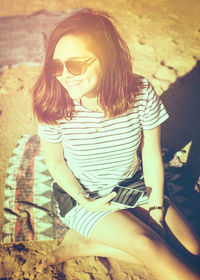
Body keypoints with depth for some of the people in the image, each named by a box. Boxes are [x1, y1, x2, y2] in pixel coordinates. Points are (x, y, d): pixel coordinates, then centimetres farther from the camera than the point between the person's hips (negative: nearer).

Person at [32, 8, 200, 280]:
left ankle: (84, 244, -3)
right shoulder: (53, 107, -23)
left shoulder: (140, 93, -21)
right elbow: (55, 162, -7)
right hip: (84, 197, -4)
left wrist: (156, 211, -8)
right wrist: (85, 202, -16)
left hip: (134, 187, 5)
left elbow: (152, 155, -10)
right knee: (145, 243, -27)